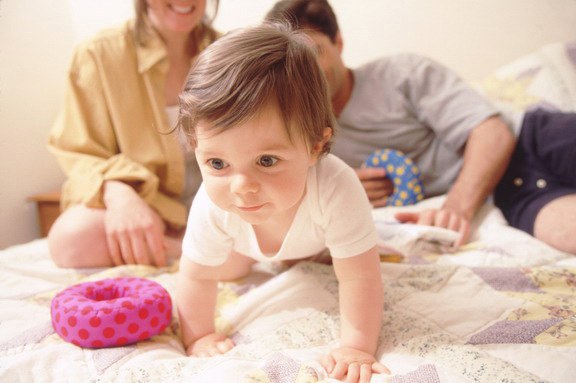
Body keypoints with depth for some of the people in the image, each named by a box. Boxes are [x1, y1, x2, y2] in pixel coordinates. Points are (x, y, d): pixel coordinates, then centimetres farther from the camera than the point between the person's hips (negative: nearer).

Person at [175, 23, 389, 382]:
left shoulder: (337, 191, -51)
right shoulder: (212, 205, -42)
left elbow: (360, 277, -41)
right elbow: (198, 276, -26)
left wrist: (357, 347, -41)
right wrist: (198, 337, -19)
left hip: (318, 239, -1)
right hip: (245, 236, 1)